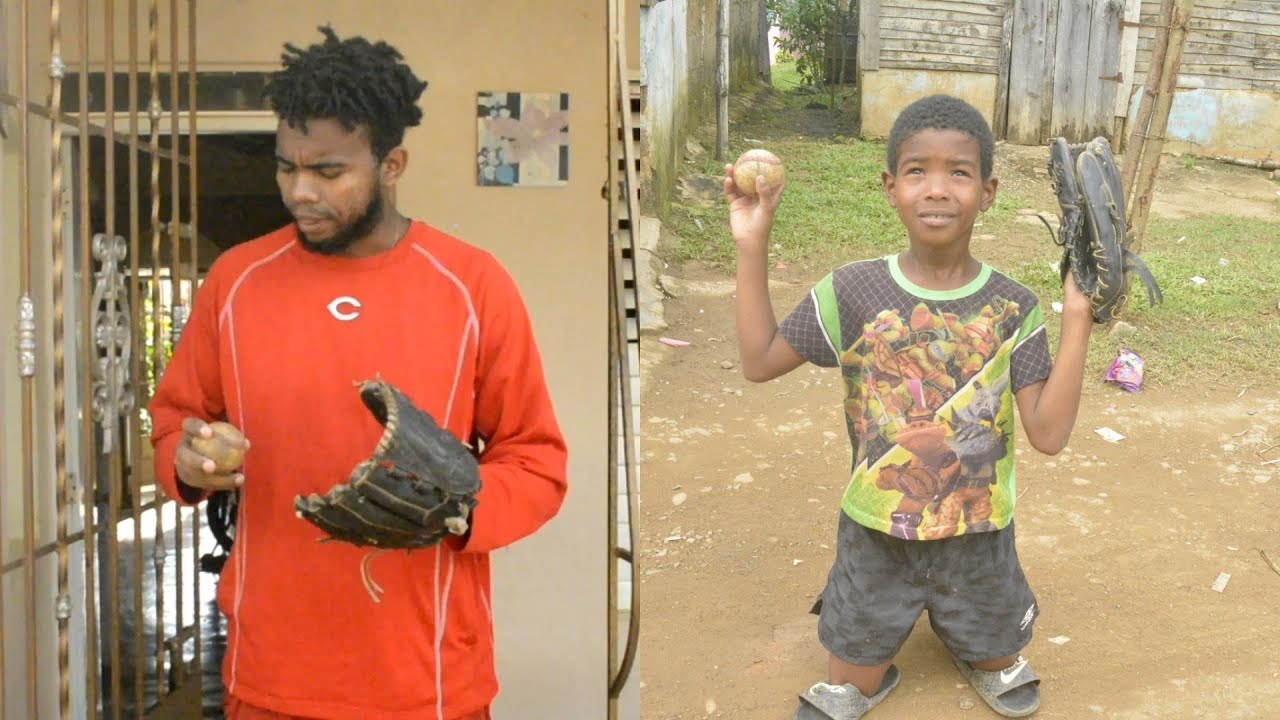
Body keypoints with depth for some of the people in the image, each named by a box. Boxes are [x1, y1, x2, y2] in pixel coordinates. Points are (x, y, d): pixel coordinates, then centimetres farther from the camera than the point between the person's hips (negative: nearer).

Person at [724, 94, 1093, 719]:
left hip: (979, 536, 1)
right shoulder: (853, 291, -14)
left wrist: (1076, 320, -23)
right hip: (876, 534, 0)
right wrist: (752, 247, -15)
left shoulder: (1012, 308, -13)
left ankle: (970, 644, 55)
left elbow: (1048, 432, -16)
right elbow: (759, 361, -8)